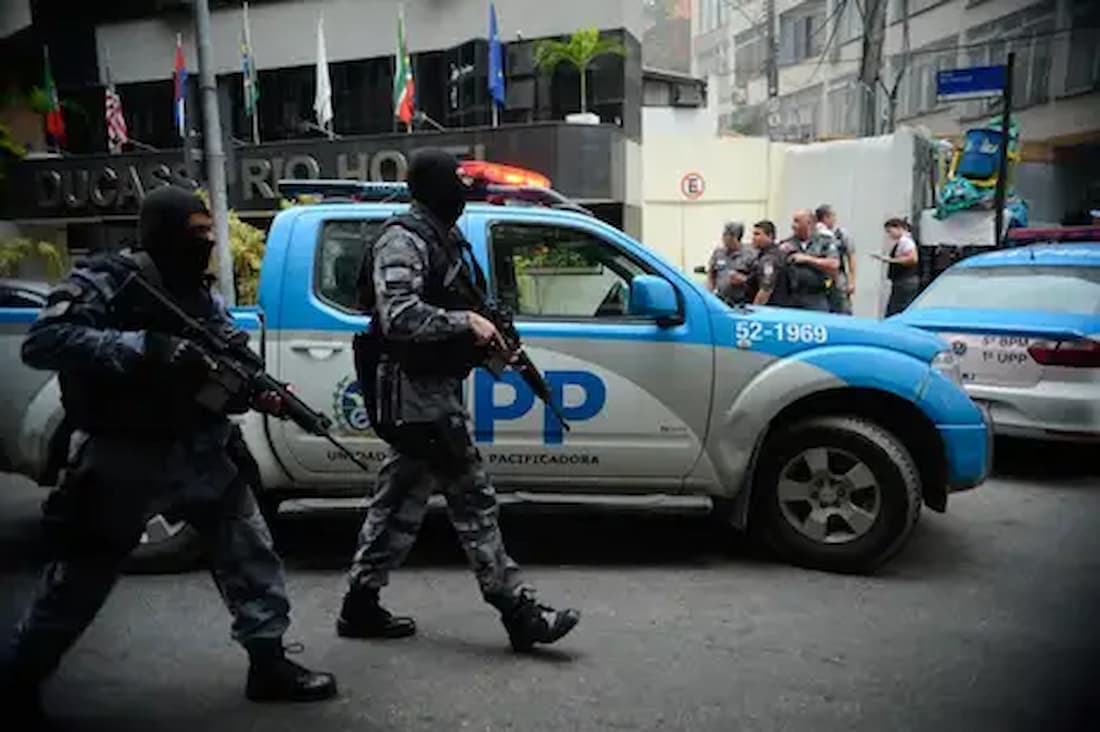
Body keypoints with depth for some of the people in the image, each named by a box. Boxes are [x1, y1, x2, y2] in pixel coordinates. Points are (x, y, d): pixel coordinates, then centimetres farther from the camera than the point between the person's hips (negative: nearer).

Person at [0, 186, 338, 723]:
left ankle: (269, 663, 23)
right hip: (122, 461, -6)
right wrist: (147, 347, -34)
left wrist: (259, 393, -17)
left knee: (251, 554, 8)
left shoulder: (202, 296, 6)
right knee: (79, 582, 11)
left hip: (202, 455, 6)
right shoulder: (106, 280, -14)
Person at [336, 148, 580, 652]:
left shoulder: (442, 239, 19)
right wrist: (466, 323, -22)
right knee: (472, 498, -6)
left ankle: (360, 606, 26)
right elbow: (400, 317, -25)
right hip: (417, 390, -10)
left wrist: (485, 334, 9)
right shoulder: (403, 240, -12)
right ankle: (519, 612, 2)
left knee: (400, 500, 14)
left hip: (430, 388, 10)